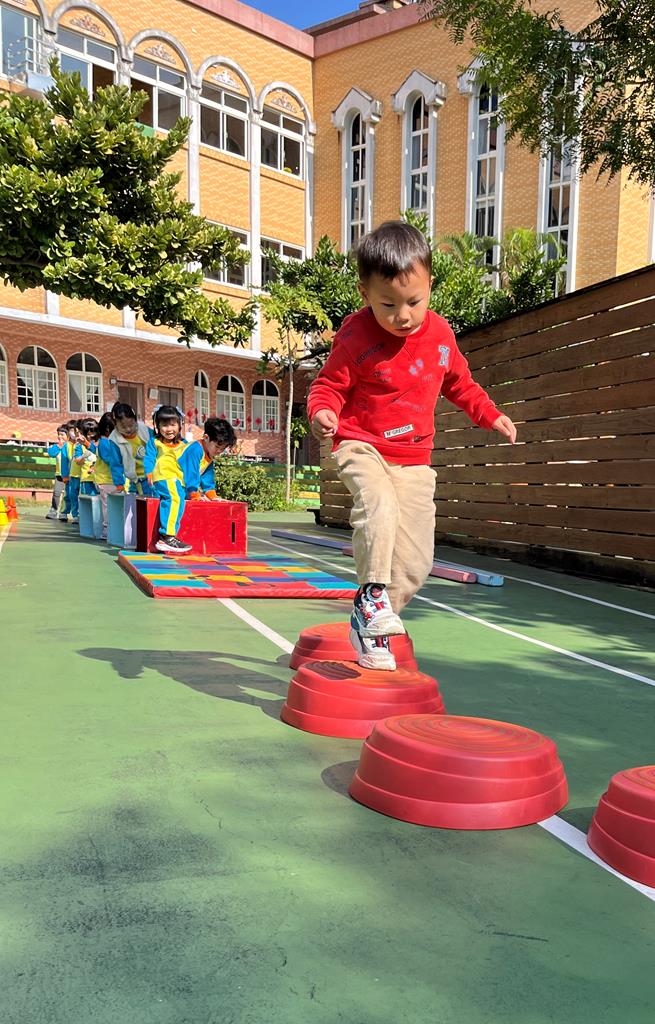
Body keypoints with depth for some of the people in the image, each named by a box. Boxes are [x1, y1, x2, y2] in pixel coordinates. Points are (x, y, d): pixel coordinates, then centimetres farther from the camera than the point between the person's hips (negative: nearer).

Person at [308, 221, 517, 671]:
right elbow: (329, 384, -5)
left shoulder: (440, 334, 3)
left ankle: (370, 624, 16)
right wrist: (323, 412, -26)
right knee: (379, 507, -36)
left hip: (414, 459, 4)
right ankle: (372, 595, -19)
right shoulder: (356, 335, -10)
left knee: (416, 561, 0)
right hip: (363, 447, -4)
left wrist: (491, 415, 17)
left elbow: (459, 382, 20)